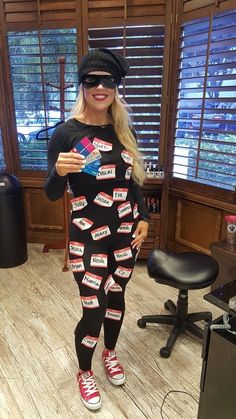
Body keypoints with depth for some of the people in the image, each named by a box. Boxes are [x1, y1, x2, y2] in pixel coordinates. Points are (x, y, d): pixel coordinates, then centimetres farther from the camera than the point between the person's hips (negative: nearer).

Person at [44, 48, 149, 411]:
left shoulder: (124, 130, 3)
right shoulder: (67, 132, -11)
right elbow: (52, 194, -10)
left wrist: (143, 218, 4)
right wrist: (59, 171, -30)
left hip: (126, 232, 5)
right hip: (88, 237, -4)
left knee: (116, 297, 20)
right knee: (94, 310, 3)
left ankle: (110, 353, 49)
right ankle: (84, 372, 35)